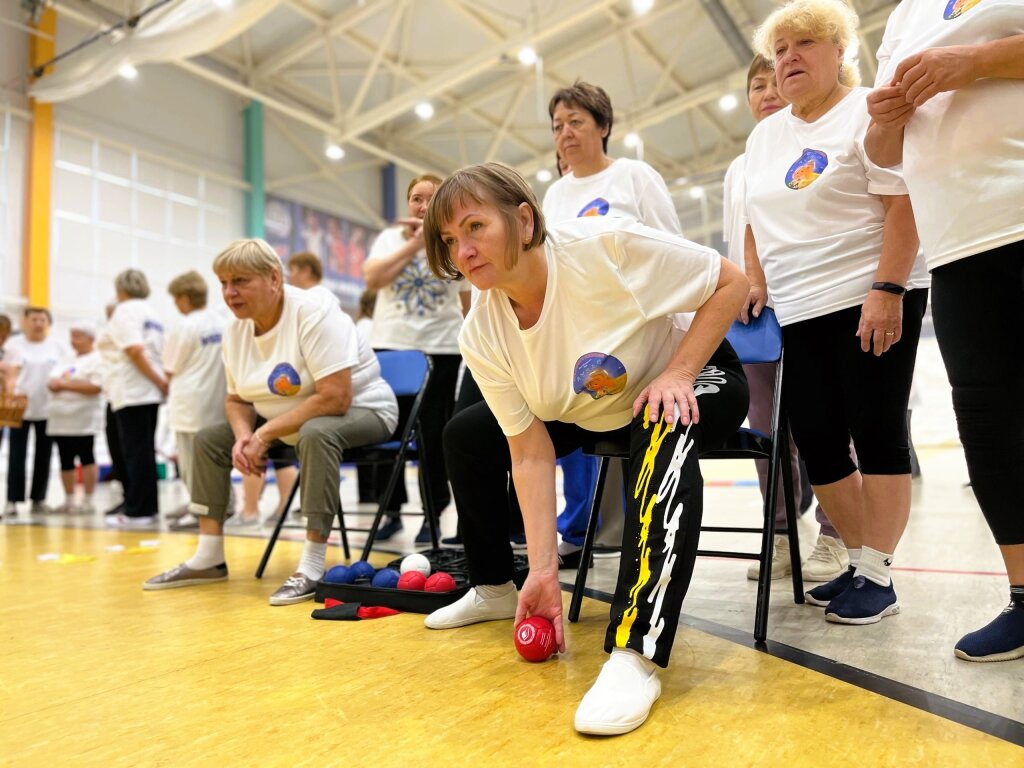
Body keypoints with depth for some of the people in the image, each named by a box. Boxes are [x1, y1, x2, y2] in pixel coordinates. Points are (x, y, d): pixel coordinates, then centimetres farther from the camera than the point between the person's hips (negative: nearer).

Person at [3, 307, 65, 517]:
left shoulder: (58, 347, 10)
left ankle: (38, 499, 11)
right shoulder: (14, 344, 6)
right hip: (20, 408, -2)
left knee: (43, 456, 4)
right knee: (16, 455, -4)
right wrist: (9, 397, -16)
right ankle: (12, 501, 1)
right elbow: (11, 375, -2)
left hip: (48, 409, 2)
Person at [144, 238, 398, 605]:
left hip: (359, 409, -8)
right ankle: (208, 559, 11)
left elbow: (335, 398, -32)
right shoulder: (235, 330, -2)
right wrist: (243, 436, -15)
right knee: (209, 439, 5)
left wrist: (264, 435, -26)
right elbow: (236, 399, 8)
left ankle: (312, 568, -30)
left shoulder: (313, 312, -25)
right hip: (287, 421, 8)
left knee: (316, 433, -38)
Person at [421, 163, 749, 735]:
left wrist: (677, 372, -29)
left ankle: (636, 654, -38)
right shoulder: (481, 337, -18)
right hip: (590, 417, 6)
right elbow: (531, 455, -17)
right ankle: (494, 589, 21)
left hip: (694, 384, -5)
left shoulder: (605, 245, -31)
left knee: (664, 429, -41)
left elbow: (732, 282, -20)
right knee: (467, 435, 2)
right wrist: (544, 570, -20)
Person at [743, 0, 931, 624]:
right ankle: (862, 561, 18)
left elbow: (905, 205, -12)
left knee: (876, 433, -4)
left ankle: (878, 577, 5)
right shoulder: (765, 135, 17)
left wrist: (886, 291, -21)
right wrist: (755, 284, 8)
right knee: (816, 439, 4)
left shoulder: (867, 112, -3)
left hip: (873, 298, -6)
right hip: (802, 312, 7)